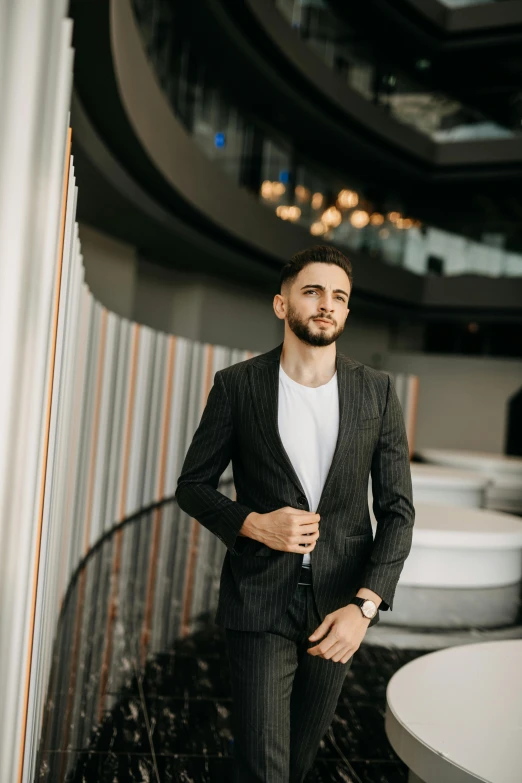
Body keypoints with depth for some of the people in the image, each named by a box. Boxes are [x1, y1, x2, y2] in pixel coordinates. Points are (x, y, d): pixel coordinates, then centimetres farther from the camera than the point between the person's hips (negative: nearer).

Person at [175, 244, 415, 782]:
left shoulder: (377, 392, -2)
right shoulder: (236, 384, -6)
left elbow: (397, 510, -2)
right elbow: (192, 486, 2)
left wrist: (364, 606, -14)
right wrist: (253, 524, -17)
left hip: (340, 605, 3)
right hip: (259, 601, -2)